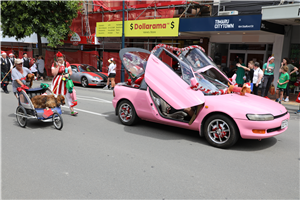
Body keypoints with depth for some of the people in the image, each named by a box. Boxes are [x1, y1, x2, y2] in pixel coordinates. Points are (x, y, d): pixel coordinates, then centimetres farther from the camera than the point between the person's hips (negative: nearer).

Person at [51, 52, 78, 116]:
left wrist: (68, 74, -18)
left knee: (69, 95, -6)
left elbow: (70, 72, 4)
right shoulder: (54, 64, 0)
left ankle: (72, 110, -6)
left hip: (66, 81, 0)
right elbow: (54, 73, -12)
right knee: (55, 96, 5)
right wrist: (58, 66, -15)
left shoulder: (66, 63, 4)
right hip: (57, 82, 0)